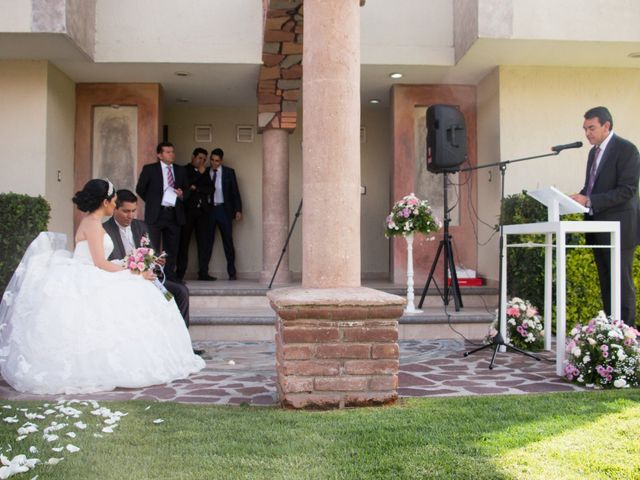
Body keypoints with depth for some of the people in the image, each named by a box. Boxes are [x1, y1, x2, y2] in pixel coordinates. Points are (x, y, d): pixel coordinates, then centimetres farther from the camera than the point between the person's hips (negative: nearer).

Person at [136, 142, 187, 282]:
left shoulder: (180, 170, 11)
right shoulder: (149, 169, 0)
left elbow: (186, 189, 19)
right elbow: (140, 189, 5)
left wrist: (182, 194, -2)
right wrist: (152, 202, 5)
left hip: (174, 214, 4)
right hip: (156, 214, -4)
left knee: (172, 248, 8)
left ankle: (169, 275, 16)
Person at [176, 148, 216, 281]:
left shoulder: (205, 173, 19)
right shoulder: (184, 170, 6)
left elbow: (210, 189, 6)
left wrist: (196, 188, -6)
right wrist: (199, 173, -6)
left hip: (202, 211, 4)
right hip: (188, 210, -4)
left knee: (203, 242, -2)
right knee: (184, 241, -4)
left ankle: (203, 273, -2)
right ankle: (180, 273, 0)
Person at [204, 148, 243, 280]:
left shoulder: (229, 172, 5)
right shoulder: (205, 173, 7)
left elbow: (235, 192, 4)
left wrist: (238, 210, -3)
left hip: (224, 210, -1)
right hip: (208, 210, 1)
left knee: (228, 241, 2)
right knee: (207, 241, 3)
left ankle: (232, 273, 8)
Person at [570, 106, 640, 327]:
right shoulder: (594, 151, 16)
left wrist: (589, 201, -21)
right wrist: (580, 198, 2)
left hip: (618, 228, -8)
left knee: (622, 284, -5)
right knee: (606, 284, 10)